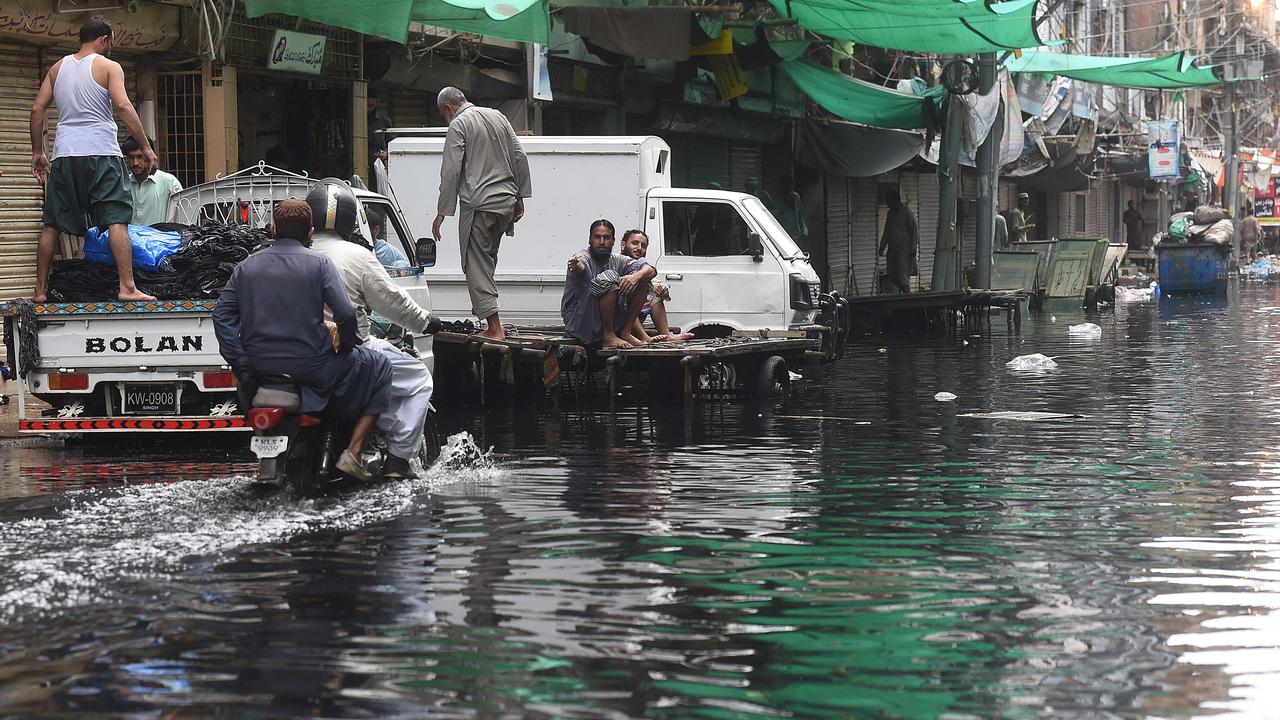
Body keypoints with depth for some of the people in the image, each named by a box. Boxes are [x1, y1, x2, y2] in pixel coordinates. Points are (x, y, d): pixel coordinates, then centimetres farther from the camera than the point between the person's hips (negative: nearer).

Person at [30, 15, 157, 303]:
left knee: (52, 224, 10)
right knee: (116, 220, -8)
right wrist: (146, 147, -10)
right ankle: (127, 287, -18)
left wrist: (37, 152, 19)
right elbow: (123, 106, -12)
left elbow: (37, 109, 12)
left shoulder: (58, 68, 15)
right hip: (101, 151, -5)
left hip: (65, 155, 5)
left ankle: (40, 290, 11)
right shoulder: (108, 67, 1)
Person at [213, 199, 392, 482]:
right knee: (379, 369, 15)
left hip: (260, 366, 5)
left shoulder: (247, 266, 8)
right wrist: (347, 346, 5)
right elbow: (345, 313, -14)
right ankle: (352, 453, 4)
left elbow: (222, 313, 1)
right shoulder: (318, 263, -4)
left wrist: (240, 364, 1)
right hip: (312, 366, -4)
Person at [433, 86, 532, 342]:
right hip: (506, 202, 7)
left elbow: (451, 171, -10)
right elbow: (520, 157, 13)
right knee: (487, 259, 18)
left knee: (476, 263, -4)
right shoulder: (498, 117, 15)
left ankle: (494, 328, -12)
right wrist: (520, 197, 18)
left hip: (479, 203, -7)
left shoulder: (458, 125, -5)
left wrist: (442, 213, -6)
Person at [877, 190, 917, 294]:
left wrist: (913, 248, -13)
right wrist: (882, 248, 19)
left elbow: (914, 230, -8)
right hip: (892, 249, 8)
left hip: (904, 250, -8)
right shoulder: (891, 213, 16)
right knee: (892, 277, 3)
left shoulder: (906, 212, -6)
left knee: (903, 277, -12)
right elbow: (886, 232, 24)